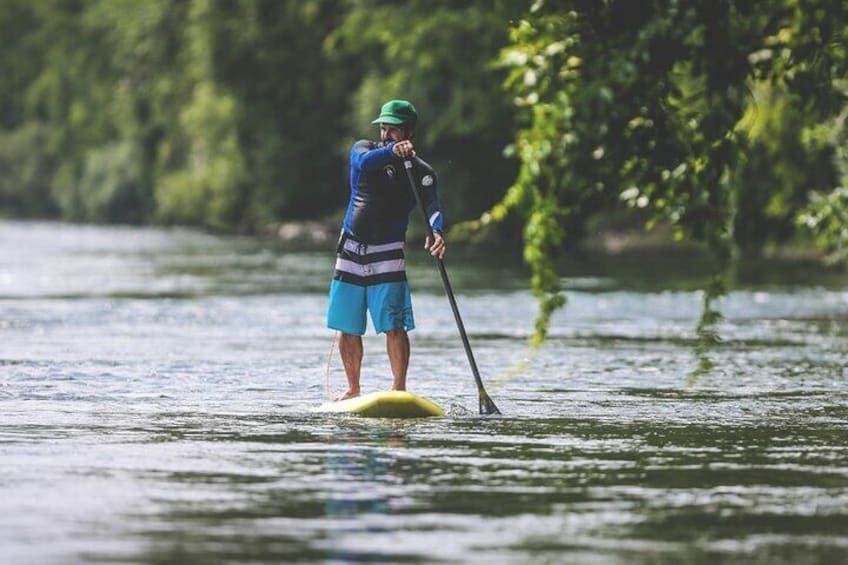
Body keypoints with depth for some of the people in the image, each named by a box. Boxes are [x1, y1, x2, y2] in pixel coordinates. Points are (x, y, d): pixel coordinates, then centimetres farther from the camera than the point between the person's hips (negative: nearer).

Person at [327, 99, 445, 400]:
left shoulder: (421, 172, -3)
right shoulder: (364, 149, 4)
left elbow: (432, 207, -20)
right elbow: (364, 161, -22)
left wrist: (436, 233, -43)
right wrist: (392, 151, -43)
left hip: (387, 255, -3)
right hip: (350, 250, 3)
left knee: (393, 326, -14)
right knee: (348, 328, 7)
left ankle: (399, 389, -10)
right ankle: (353, 390, 20)